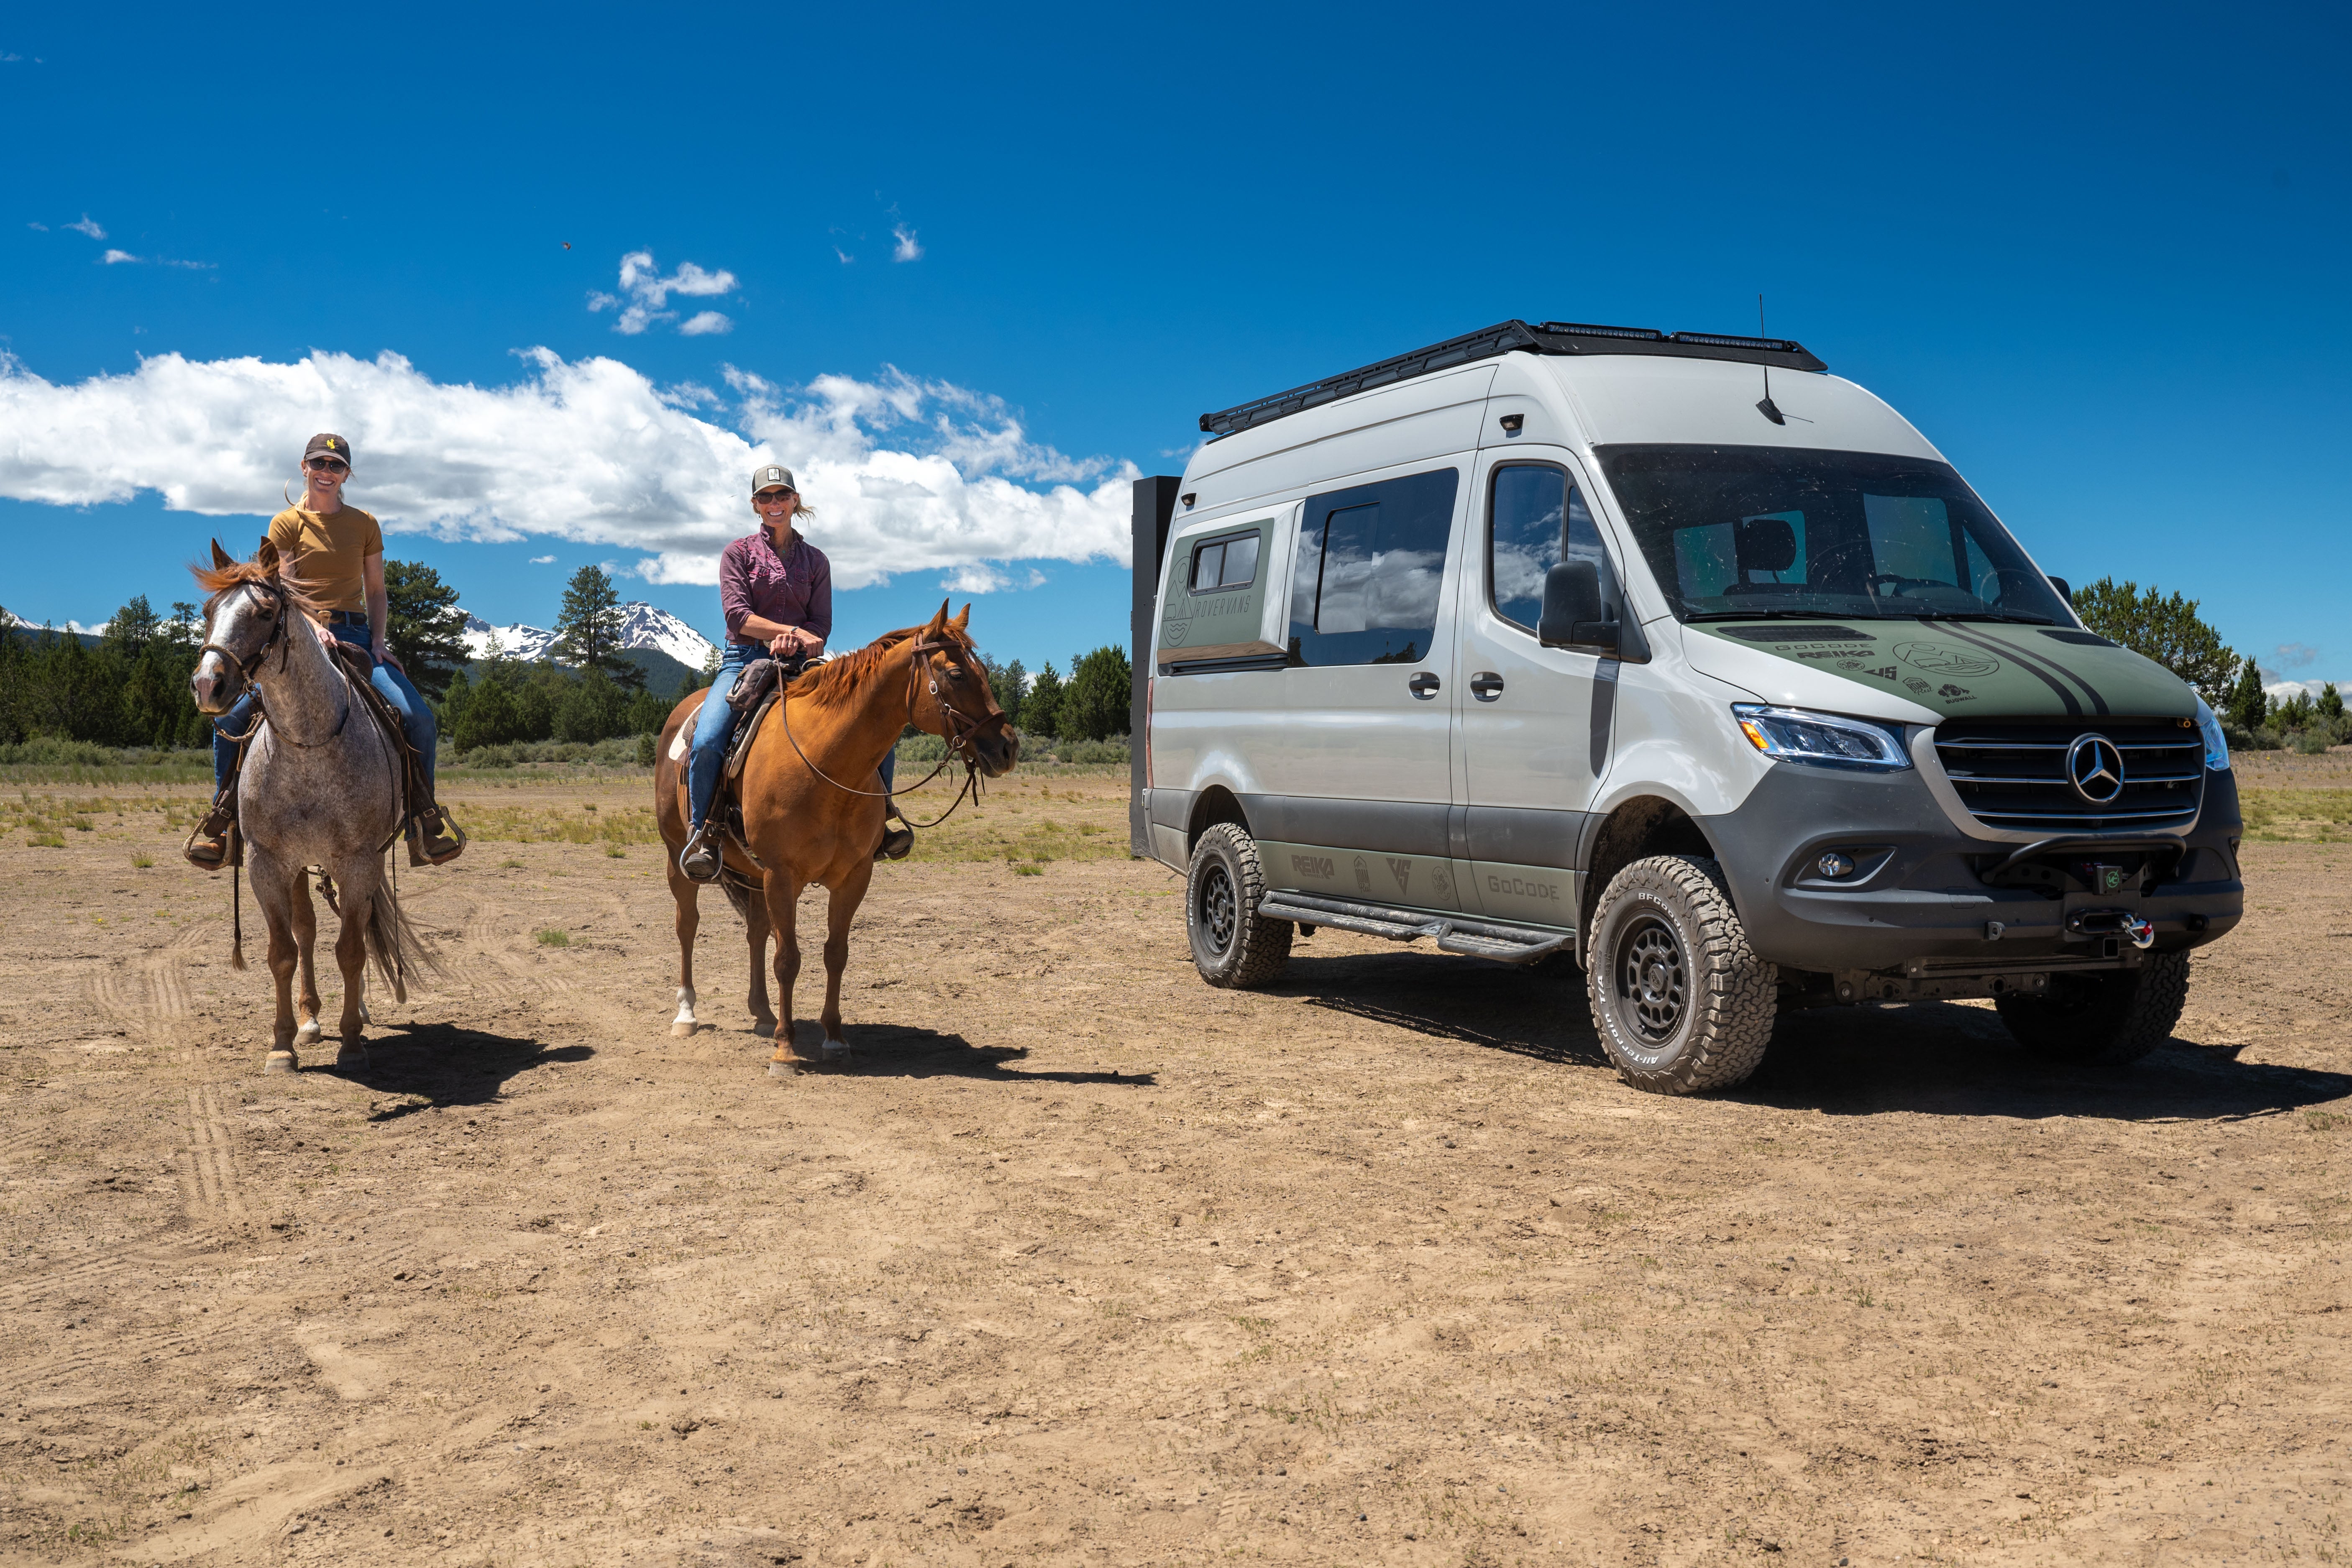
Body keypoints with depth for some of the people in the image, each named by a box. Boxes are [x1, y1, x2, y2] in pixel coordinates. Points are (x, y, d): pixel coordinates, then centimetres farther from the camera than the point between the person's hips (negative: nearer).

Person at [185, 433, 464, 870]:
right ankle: (222, 817, 2)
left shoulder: (364, 525, 14)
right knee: (232, 715, -19)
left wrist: (378, 641, -2)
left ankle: (424, 818, -3)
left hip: (356, 635, 1)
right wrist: (314, 626, -23)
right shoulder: (286, 523, 6)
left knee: (419, 717, -19)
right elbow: (285, 589, -4)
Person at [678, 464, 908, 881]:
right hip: (745, 660, -2)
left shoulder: (815, 560, 15)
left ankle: (880, 815, 0)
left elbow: (822, 625, 6)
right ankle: (702, 832, -10)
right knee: (707, 742, -29)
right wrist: (795, 631, -18)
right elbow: (737, 614, -6)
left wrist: (792, 642, -17)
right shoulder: (738, 553, 8)